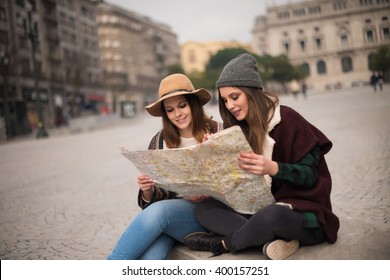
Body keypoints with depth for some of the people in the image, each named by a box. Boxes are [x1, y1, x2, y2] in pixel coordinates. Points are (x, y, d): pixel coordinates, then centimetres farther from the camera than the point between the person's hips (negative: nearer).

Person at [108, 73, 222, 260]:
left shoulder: (218, 132, -2)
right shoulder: (159, 141, 7)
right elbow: (154, 199, 9)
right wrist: (148, 190, -14)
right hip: (170, 209, 2)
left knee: (158, 212, -32)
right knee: (148, 257, -31)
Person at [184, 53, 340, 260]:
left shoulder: (286, 119, -12)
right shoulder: (239, 127, 7)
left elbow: (310, 175, -13)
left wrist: (273, 168, -30)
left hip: (302, 210, -6)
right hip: (259, 208, 7)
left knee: (271, 215, -40)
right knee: (204, 208, -11)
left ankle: (222, 244, -12)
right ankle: (276, 239, -24)